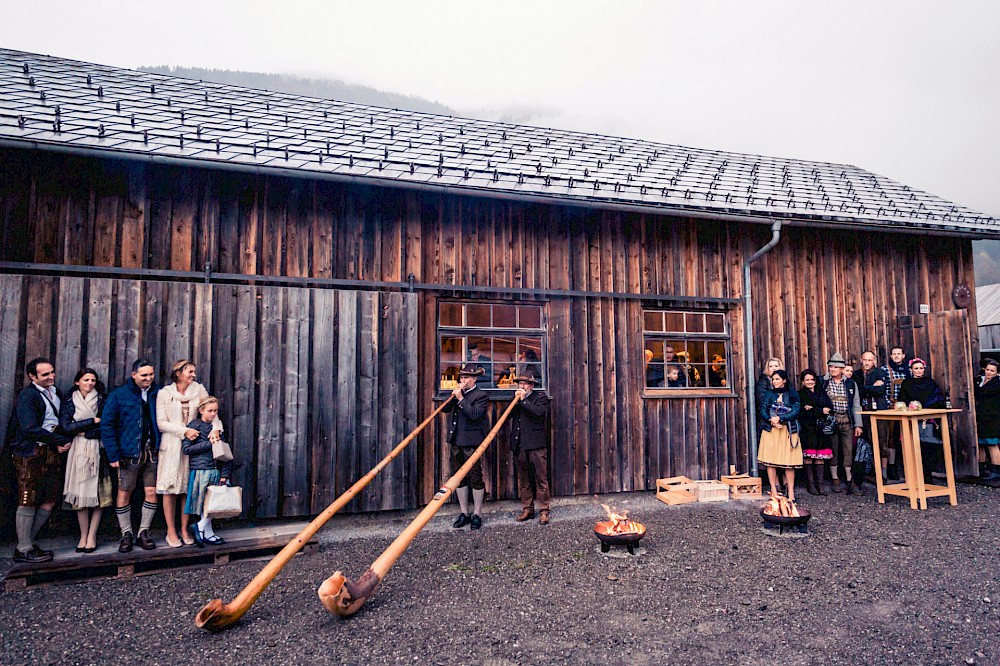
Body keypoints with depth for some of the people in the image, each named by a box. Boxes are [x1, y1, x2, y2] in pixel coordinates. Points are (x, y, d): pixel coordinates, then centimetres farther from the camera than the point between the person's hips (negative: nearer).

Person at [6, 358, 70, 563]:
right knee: (28, 502, 0)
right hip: (31, 453, -7)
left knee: (50, 501, 9)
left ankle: (28, 542, 23)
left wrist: (60, 444, 1)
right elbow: (31, 429, -18)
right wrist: (61, 441, -13)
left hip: (53, 452, 7)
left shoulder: (56, 393, 14)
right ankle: (24, 550, 11)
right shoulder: (27, 396, -10)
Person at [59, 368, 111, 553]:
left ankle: (92, 536, 3)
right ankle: (83, 535, 8)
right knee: (81, 493, -1)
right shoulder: (68, 403, 10)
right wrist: (93, 422, -6)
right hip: (78, 452, 1)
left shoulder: (102, 401, 7)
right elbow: (66, 427, -4)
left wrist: (84, 431, -7)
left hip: (98, 451, -1)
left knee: (99, 494, -4)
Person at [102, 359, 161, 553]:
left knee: (151, 492, 4)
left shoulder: (158, 393, 4)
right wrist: (113, 454, -8)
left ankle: (144, 532, 19)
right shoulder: (119, 395, -3)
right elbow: (107, 424, -3)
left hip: (153, 452, 2)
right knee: (124, 493, 6)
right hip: (130, 453, -2)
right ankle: (126, 534, 21)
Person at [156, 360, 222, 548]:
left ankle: (184, 529, 17)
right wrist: (184, 431, -17)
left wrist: (215, 428, -17)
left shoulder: (198, 390, 5)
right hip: (171, 446, -2)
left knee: (188, 488, 6)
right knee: (170, 489, 1)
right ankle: (171, 531, 12)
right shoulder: (164, 393, -1)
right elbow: (161, 423, -6)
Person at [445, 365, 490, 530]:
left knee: (475, 478, 0)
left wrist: (461, 399, -18)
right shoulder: (458, 393, 15)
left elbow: (475, 414, -20)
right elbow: (446, 408, 11)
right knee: (458, 478, 11)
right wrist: (453, 396, -3)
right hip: (456, 442, 7)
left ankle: (477, 515, 11)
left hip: (472, 443, -7)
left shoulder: (481, 395, -6)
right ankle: (464, 513, 21)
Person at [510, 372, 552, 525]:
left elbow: (538, 412, -18)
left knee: (541, 478, -2)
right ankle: (527, 509, 19)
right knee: (523, 479, 10)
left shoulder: (541, 396, 1)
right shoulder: (516, 398, 16)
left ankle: (543, 511, 4)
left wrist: (523, 400, -14)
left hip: (536, 444, -5)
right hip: (519, 444, 5)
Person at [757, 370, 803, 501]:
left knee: (789, 462, -5)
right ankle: (774, 490, 2)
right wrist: (771, 420, -14)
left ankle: (791, 492, 1)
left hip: (788, 431, -2)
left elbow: (795, 411, -5)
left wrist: (779, 418, -15)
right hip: (770, 431, 2)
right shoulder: (768, 393, 12)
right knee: (770, 460, -3)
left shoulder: (793, 394, 7)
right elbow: (762, 410, 3)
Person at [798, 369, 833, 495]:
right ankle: (810, 484, -1)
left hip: (821, 428, 3)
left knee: (820, 456, -2)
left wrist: (813, 410, -10)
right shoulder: (800, 394, 6)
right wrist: (820, 411, -9)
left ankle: (820, 483, 2)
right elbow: (802, 413, -7)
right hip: (807, 429, -3)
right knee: (809, 456, -7)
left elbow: (830, 408, 4)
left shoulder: (822, 393, 19)